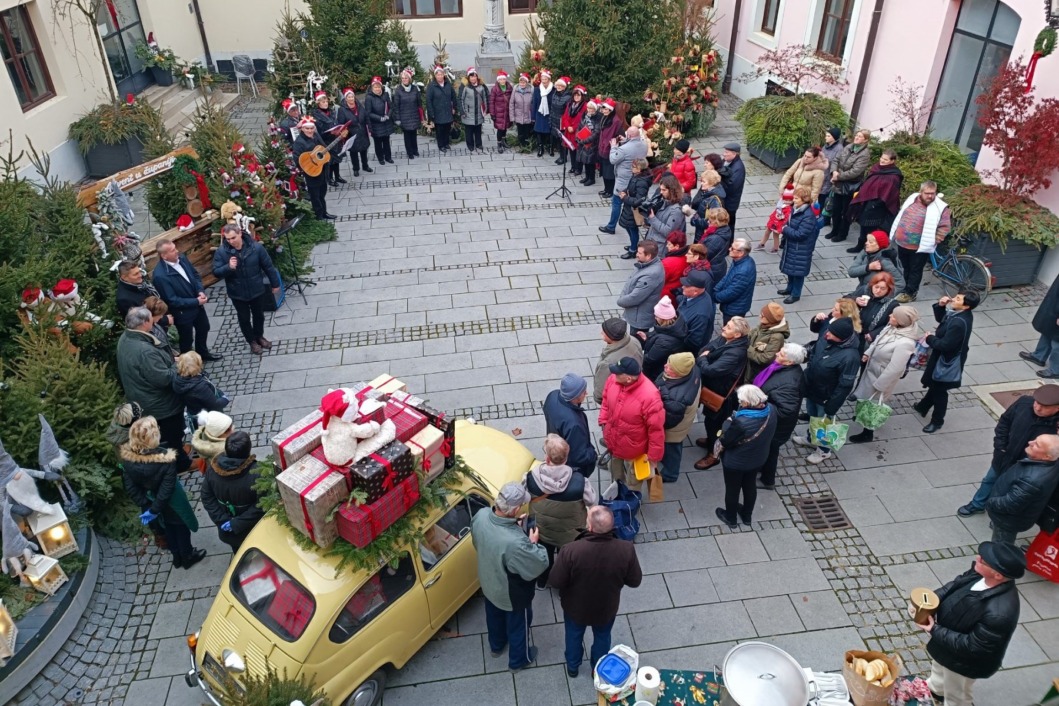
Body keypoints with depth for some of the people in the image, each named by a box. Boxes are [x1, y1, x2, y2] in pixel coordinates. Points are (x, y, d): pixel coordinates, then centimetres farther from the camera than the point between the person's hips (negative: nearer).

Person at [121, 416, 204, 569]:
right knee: (181, 527, 24)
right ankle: (187, 557, 45)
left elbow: (130, 487, -13)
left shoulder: (127, 457, -23)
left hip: (151, 501, 5)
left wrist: (145, 505, -4)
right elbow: (167, 489, -30)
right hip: (171, 503, -4)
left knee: (168, 527, 30)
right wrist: (154, 510, -17)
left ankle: (177, 556, 50)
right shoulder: (166, 459, -36)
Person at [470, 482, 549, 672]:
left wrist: (513, 524, -6)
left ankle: (496, 645, 63)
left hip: (489, 584, 6)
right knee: (518, 625, 25)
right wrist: (533, 543, -14)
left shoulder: (480, 516, -27)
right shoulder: (516, 542, -47)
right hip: (513, 594, -6)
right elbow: (538, 566, -29)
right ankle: (518, 660, 52)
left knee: (494, 616, 35)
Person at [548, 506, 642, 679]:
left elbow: (555, 583, -23)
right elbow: (634, 581, -14)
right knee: (602, 637, 32)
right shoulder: (626, 549, -31)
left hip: (576, 607, -1)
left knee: (574, 636, 31)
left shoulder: (571, 550, -37)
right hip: (607, 608, 1)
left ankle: (572, 667, 55)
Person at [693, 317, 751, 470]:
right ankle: (712, 440, 52)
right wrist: (703, 357, -20)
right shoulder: (723, 339, -9)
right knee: (711, 418, 28)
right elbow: (703, 351, 0)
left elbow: (710, 370, -38)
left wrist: (702, 359, -20)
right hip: (712, 386, 8)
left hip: (720, 392, -8)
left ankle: (713, 454, 29)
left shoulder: (736, 353, -35)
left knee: (713, 420, 10)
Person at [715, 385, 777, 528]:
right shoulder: (771, 410, -20)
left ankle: (731, 518, 45)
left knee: (732, 489, 21)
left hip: (736, 462, -6)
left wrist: (728, 423, -10)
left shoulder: (741, 422, -42)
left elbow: (725, 441, -25)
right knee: (750, 486, 29)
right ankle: (747, 516, 52)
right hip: (759, 458, 6)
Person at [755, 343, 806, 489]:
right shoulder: (789, 368, -10)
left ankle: (767, 481, 40)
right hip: (772, 420, 8)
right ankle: (762, 468, 56)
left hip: (775, 424, -8)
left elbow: (786, 410, -39)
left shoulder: (788, 383, -40)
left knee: (769, 449, 17)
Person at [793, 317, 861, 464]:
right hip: (811, 390, 7)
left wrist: (831, 407, -19)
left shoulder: (850, 356, -35)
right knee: (812, 416, 30)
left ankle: (823, 450, 43)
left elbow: (844, 386, -27)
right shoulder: (825, 340, -14)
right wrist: (805, 379, 11)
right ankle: (811, 438, 56)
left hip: (826, 397, -6)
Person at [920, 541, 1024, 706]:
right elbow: (955, 584, -4)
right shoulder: (980, 573, -23)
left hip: (963, 660, -7)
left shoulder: (999, 613, -44)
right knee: (938, 665, 39)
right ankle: (935, 689, 69)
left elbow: (971, 646, -33)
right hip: (947, 637, 8)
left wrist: (935, 631, -29)